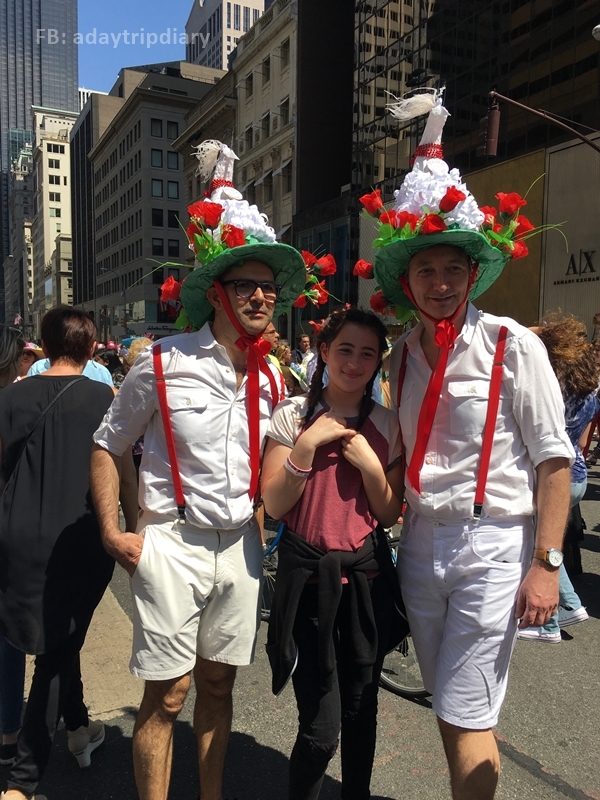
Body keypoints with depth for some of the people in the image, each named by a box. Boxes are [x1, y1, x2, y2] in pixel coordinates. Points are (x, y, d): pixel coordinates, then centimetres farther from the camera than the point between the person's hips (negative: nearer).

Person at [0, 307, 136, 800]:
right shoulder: (105, 398, -8)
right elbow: (121, 471, -6)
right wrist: (133, 523, 6)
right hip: (80, 537, -3)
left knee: (57, 639, 23)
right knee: (58, 646, 8)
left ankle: (79, 728, 40)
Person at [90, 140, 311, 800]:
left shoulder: (271, 376, 5)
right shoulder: (162, 364, -10)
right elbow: (107, 446, -1)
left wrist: (263, 527, 13)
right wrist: (112, 532, -7)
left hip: (240, 543, 5)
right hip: (173, 544, -4)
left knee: (218, 681, 17)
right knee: (167, 694, 4)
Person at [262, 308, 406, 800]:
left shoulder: (387, 426, 4)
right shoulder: (294, 415, -2)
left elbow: (390, 514, 4)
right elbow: (274, 505, -7)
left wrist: (370, 464, -12)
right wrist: (308, 444, -17)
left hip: (368, 576, 3)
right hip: (307, 575, -2)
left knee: (360, 711, 15)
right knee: (321, 727, -3)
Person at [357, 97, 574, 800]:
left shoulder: (513, 346, -10)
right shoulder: (402, 355, 7)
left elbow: (553, 459, -10)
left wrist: (546, 563, -13)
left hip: (493, 543, -5)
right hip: (421, 542, 6)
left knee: (467, 719, 0)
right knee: (448, 712, 17)